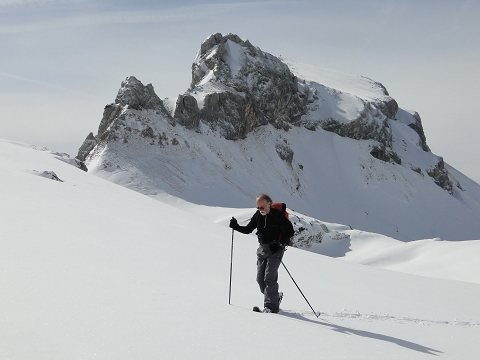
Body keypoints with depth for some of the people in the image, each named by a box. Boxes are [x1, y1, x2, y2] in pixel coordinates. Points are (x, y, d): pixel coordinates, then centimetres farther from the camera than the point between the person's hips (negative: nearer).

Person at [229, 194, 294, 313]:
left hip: (275, 249, -6)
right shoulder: (258, 215, 5)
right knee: (260, 278, 4)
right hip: (262, 249, 6)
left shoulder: (278, 215, -12)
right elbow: (248, 230, 13)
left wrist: (279, 243, -21)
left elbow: (290, 231, -11)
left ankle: (271, 306, -7)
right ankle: (275, 297, 24)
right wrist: (236, 226, -4)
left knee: (269, 277, -14)